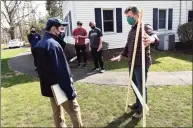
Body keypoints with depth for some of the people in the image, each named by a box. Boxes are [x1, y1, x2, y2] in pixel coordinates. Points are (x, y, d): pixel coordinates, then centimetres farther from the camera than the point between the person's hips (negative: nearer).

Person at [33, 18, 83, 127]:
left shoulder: (39, 45, 8)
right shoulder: (54, 45, -22)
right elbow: (63, 71, -24)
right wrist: (70, 91, -19)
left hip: (49, 87, 9)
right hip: (60, 87, -9)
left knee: (57, 112, 19)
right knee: (74, 110, 7)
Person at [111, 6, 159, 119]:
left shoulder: (145, 27, -11)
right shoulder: (132, 30, 15)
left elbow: (154, 35, -34)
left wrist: (151, 39, -57)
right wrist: (121, 55, 18)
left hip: (142, 64, -8)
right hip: (132, 64, 8)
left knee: (141, 87, 3)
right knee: (134, 85, 19)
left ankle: (142, 109, 21)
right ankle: (138, 103, 39)